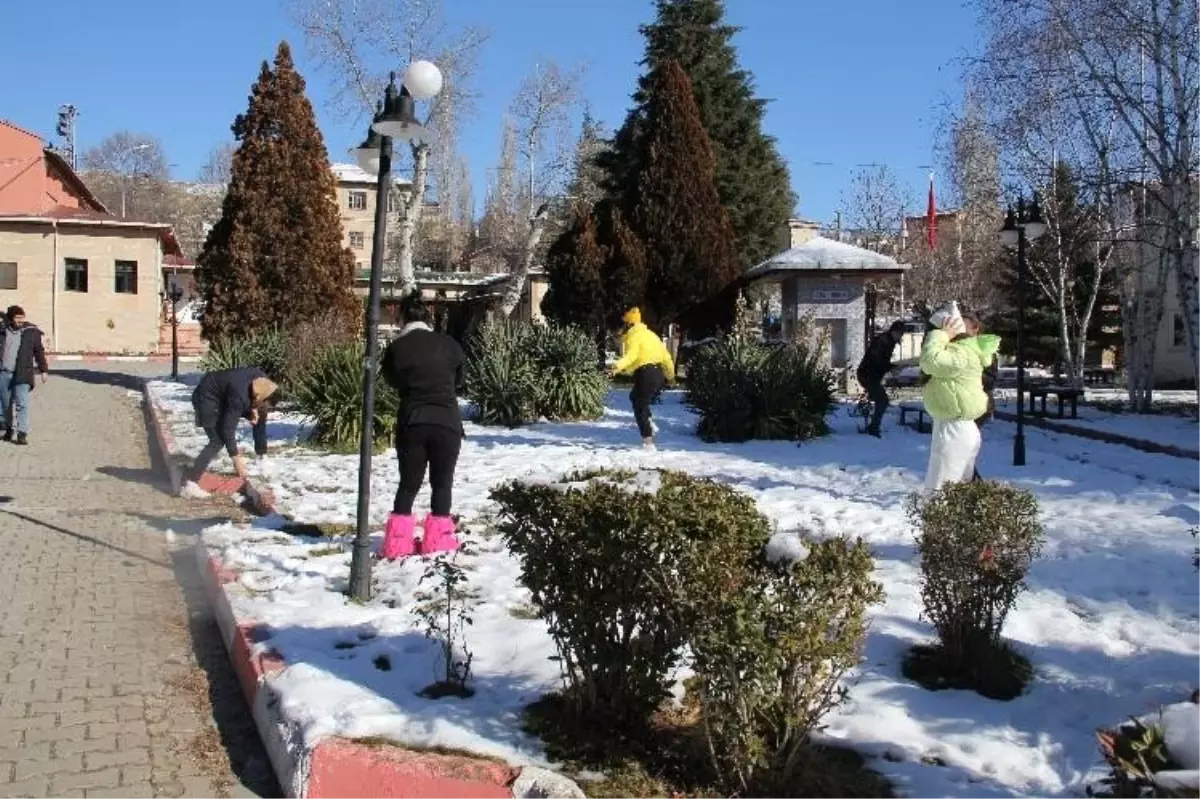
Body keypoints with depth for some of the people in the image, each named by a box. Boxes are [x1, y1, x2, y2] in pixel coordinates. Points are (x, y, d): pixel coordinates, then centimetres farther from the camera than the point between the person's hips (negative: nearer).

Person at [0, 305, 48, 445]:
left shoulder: (31, 332, 1)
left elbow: (39, 351, 5)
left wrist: (43, 370, 4)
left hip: (22, 374, -3)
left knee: (22, 403, -11)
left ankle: (22, 433, -10)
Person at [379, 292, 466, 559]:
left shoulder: (396, 348, -5)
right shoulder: (448, 344, -3)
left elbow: (393, 381, 10)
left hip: (411, 423, 0)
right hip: (447, 422, 0)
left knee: (409, 483, 11)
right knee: (442, 484, 10)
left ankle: (398, 541, 8)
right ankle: (437, 539, 8)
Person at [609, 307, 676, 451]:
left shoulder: (633, 336, -4)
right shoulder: (651, 334, 21)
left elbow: (631, 354, -25)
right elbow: (665, 354, 24)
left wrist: (618, 367, -41)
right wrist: (670, 374, 38)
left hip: (645, 374, -8)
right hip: (659, 375, 8)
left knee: (640, 408, 1)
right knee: (635, 397, 28)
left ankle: (648, 442, -4)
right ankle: (649, 423, 12)